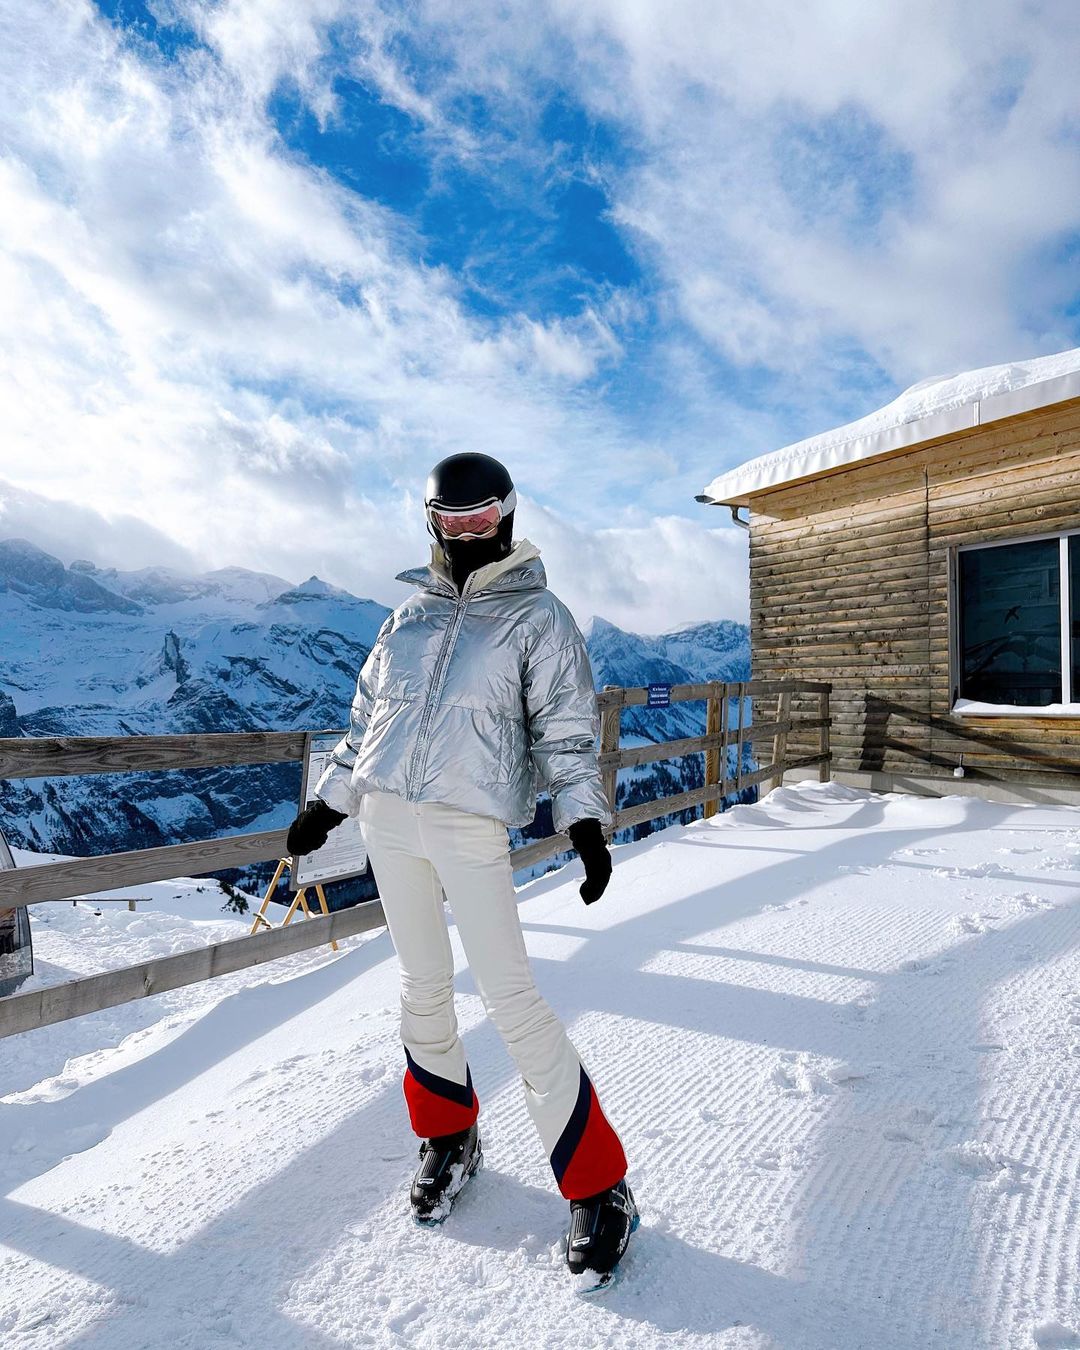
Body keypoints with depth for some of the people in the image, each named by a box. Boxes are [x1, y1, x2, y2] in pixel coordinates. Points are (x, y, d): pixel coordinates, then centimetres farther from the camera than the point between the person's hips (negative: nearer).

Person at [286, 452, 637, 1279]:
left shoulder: (538, 617, 0)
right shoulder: (411, 614, 14)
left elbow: (567, 727, -4)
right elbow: (368, 715, 19)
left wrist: (585, 819, -17)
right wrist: (330, 802, 18)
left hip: (471, 825, -5)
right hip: (386, 815, 5)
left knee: (510, 999, -5)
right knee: (423, 988, 14)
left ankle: (598, 1187, 12)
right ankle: (449, 1138, 38)